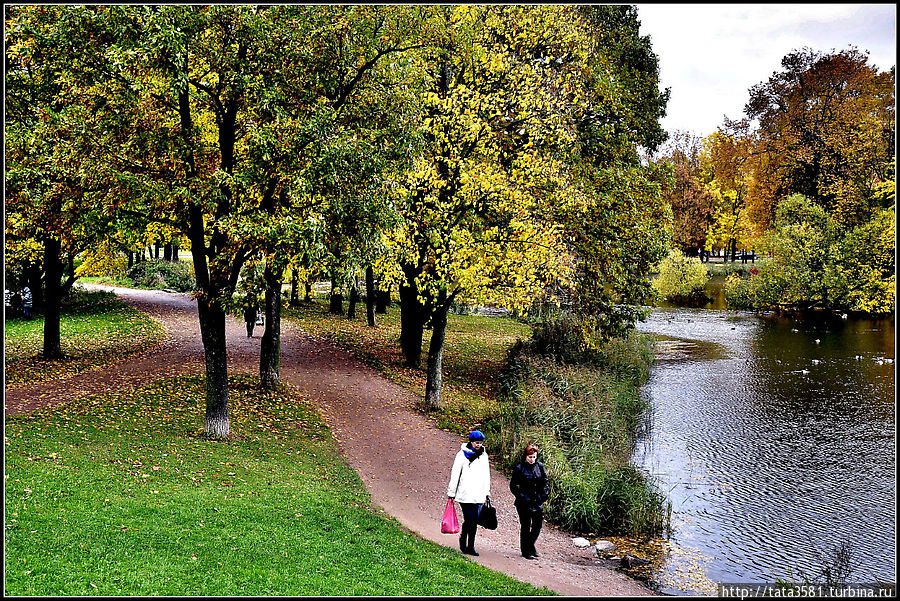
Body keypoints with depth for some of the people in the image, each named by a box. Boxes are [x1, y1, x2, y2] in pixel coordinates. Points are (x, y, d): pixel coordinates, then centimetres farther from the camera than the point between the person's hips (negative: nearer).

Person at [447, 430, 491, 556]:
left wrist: (487, 492, 20)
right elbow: (455, 474, 0)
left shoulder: (483, 455, 13)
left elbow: (486, 475, 21)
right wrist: (451, 492, -1)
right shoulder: (462, 455, -2)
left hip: (479, 495, 4)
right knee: (469, 520, -7)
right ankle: (463, 544, 9)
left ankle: (470, 546, 10)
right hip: (465, 495, -4)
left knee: (474, 521, 3)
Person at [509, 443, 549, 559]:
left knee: (538, 524, 8)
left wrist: (545, 495, -1)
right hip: (524, 503, -4)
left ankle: (531, 545, 31)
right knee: (526, 527, 2)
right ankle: (525, 551, 15)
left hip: (538, 502, 4)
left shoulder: (540, 466, 5)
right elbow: (513, 485, -4)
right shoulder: (519, 468, -7)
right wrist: (522, 497, -12)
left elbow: (545, 482, 11)